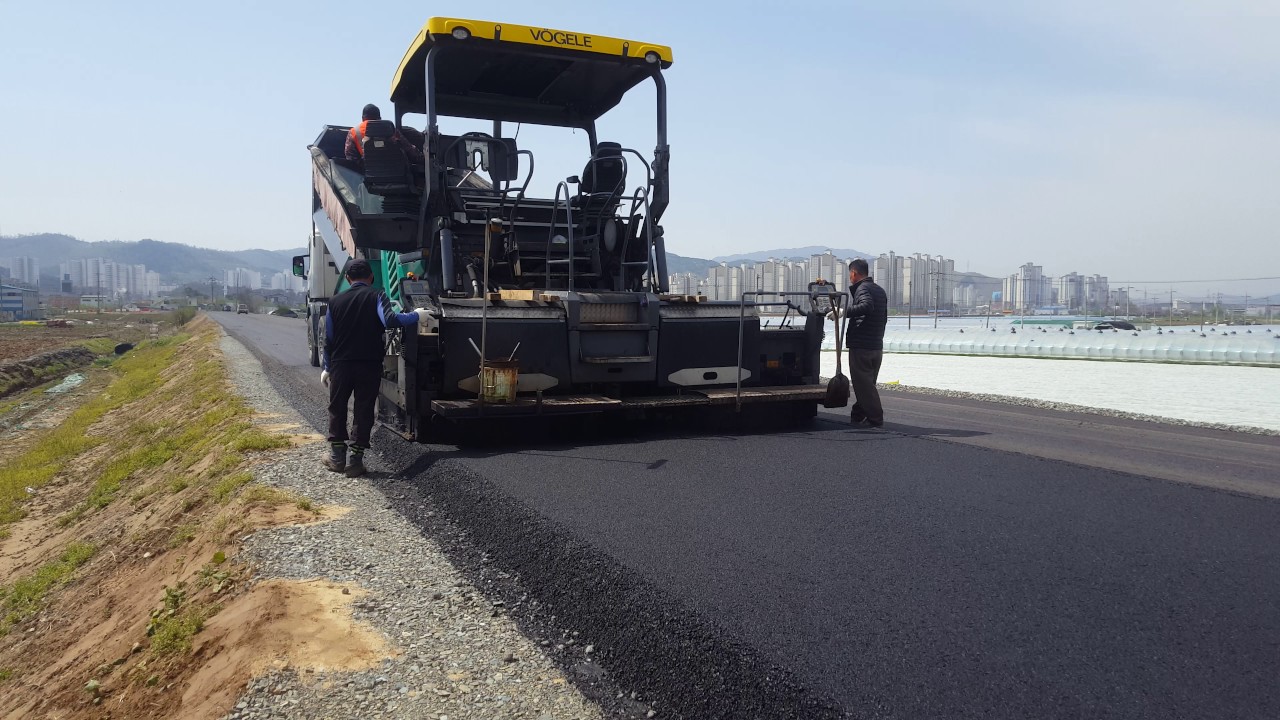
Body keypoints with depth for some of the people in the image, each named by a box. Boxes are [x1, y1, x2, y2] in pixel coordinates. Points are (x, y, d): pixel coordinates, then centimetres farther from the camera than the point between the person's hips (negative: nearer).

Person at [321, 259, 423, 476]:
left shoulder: (336, 301, 5)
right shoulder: (376, 297, -5)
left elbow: (328, 339, 6)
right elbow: (389, 320, -23)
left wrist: (327, 367, 14)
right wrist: (416, 316, -10)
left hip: (341, 364, 2)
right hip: (369, 365, -2)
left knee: (337, 409, 17)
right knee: (364, 411, 6)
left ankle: (337, 456, 20)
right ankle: (356, 460, 5)